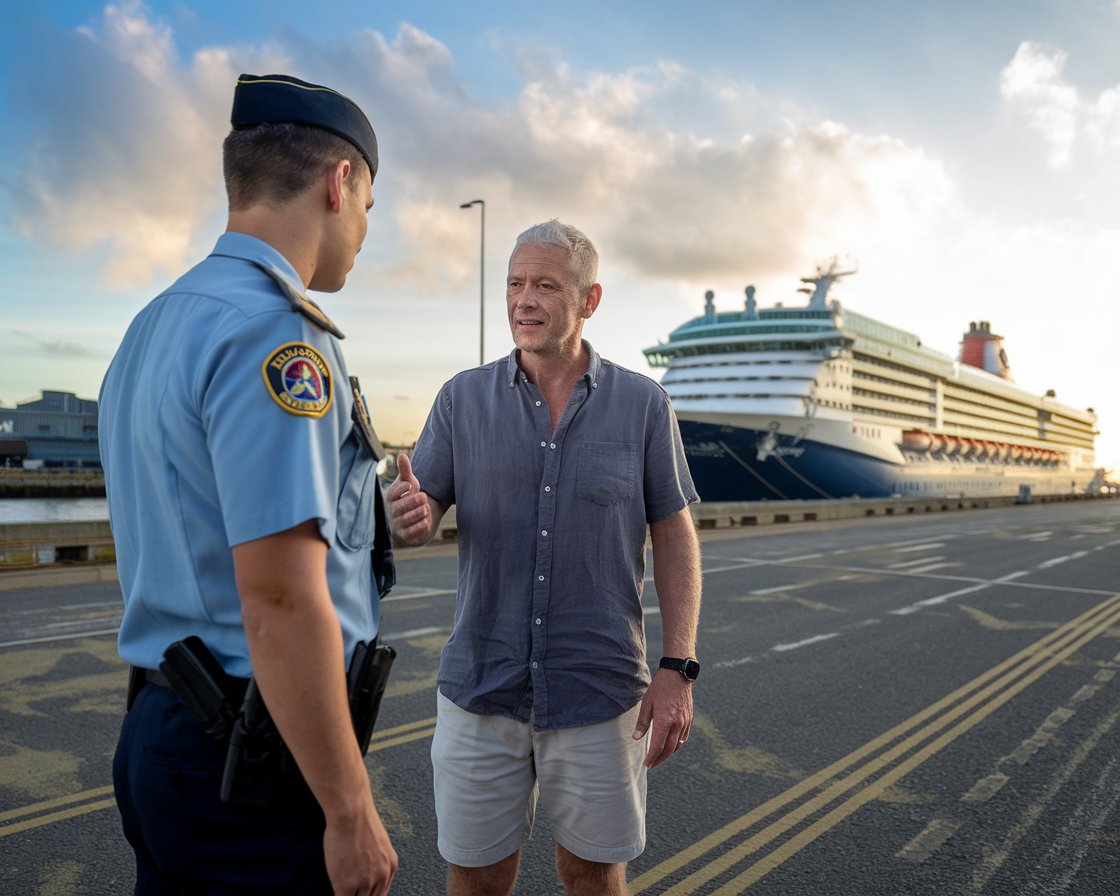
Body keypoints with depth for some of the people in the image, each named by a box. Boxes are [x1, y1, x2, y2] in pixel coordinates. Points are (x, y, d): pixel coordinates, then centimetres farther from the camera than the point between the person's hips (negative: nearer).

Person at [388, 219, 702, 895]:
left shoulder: (643, 404, -1)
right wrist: (409, 518, -25)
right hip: (481, 688, 1)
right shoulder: (464, 398, 2)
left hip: (600, 689, -1)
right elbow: (420, 517, 1)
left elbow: (675, 536, 0)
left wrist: (678, 669, -6)